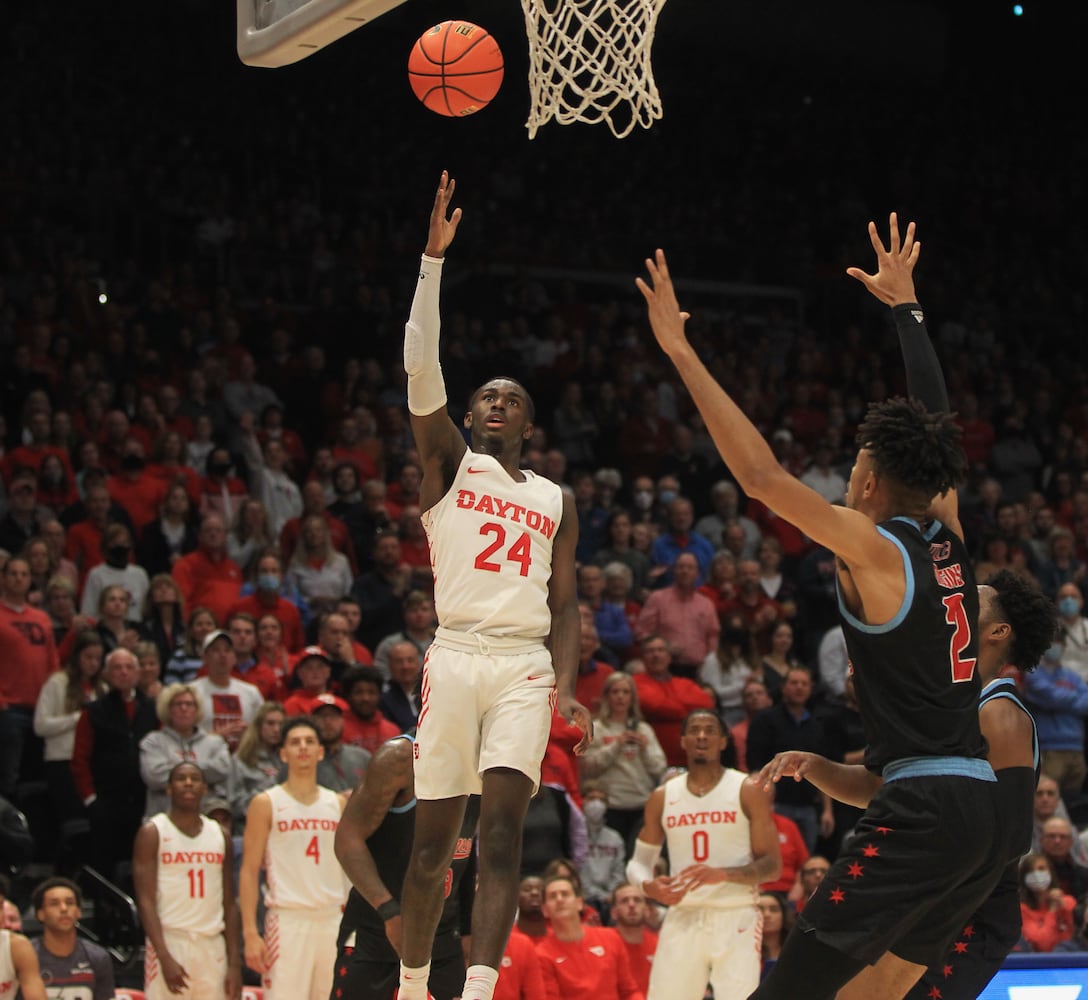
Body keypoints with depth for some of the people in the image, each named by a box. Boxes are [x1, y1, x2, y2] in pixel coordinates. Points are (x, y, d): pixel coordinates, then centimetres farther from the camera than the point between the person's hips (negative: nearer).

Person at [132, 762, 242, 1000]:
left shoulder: (219, 836, 12)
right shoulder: (153, 833, -2)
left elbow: (229, 904, 13)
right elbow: (146, 901, -9)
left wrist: (235, 962, 4)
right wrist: (165, 957, -20)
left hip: (211, 945, 5)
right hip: (170, 942, -4)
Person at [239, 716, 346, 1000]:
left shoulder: (338, 804, 13)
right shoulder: (266, 804, 1)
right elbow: (249, 871, -2)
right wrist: (250, 932, -11)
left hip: (333, 920, 4)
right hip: (288, 920, -4)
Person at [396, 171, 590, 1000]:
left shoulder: (556, 501, 19)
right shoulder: (448, 464, 11)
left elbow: (564, 603, 15)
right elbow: (422, 369, -3)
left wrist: (567, 684, -2)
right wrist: (435, 256, -9)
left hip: (525, 666, 1)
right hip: (456, 655, -1)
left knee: (503, 830, -14)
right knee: (434, 840, 3)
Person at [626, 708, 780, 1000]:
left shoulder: (748, 791, -1)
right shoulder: (663, 797, 9)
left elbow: (772, 866, -4)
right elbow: (638, 862, 16)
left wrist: (723, 874, -22)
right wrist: (648, 886, -9)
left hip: (735, 917, -3)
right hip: (683, 917, 3)